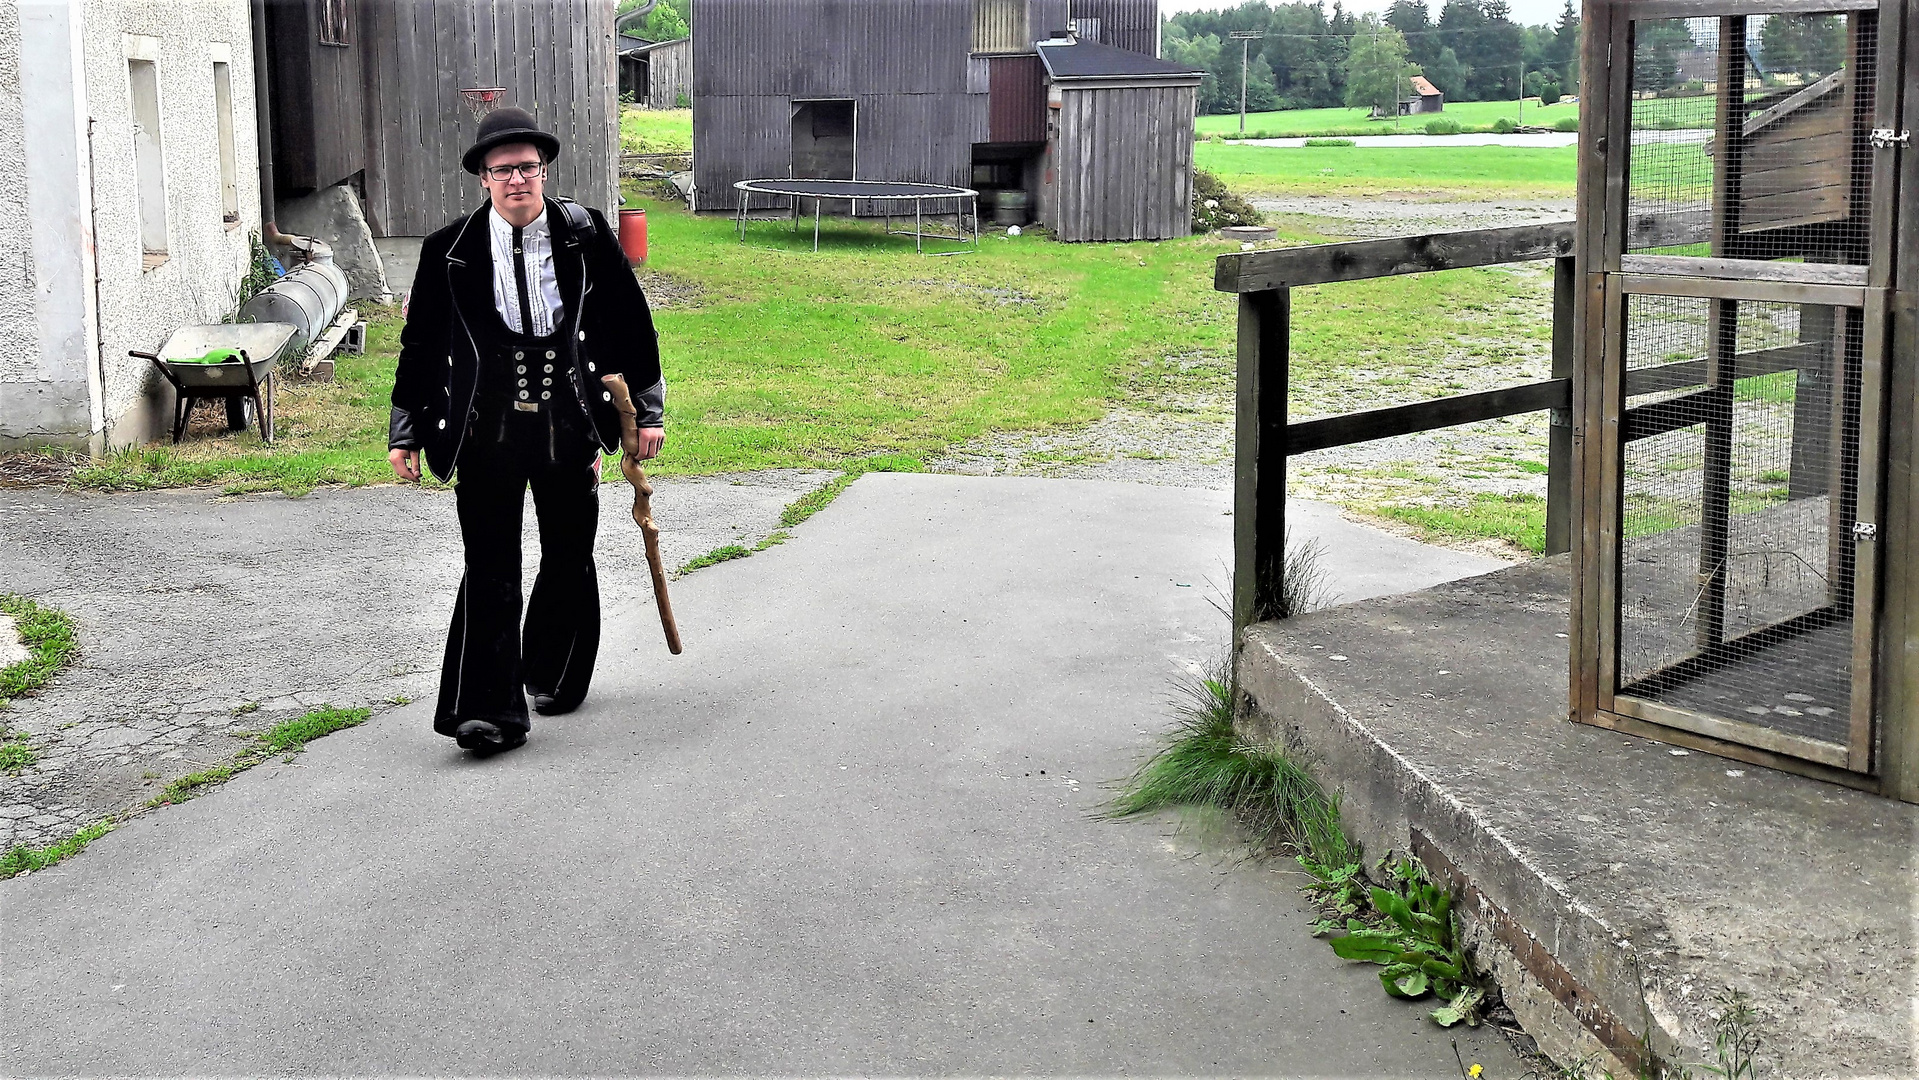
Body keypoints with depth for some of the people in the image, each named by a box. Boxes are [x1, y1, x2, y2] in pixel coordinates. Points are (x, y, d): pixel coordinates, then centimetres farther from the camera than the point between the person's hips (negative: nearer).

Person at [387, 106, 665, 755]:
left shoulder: (585, 234, -2)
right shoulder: (450, 252, -3)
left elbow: (631, 324, 6)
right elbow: (420, 345, 6)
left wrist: (649, 411, 7)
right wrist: (406, 433, 7)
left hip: (568, 424, 2)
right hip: (487, 430, -1)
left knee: (569, 559, 12)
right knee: (490, 568, -7)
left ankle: (555, 678, 34)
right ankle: (489, 709, -4)